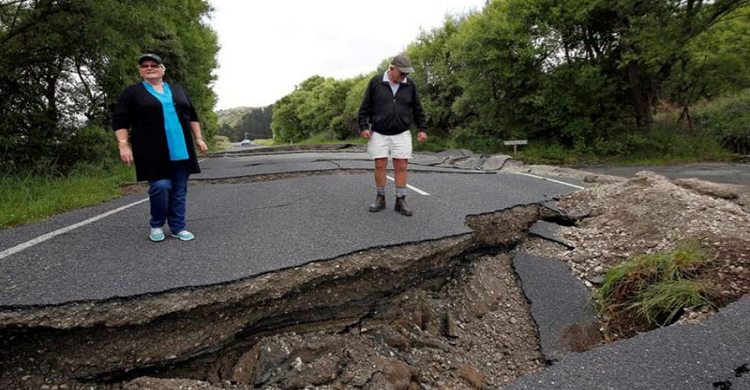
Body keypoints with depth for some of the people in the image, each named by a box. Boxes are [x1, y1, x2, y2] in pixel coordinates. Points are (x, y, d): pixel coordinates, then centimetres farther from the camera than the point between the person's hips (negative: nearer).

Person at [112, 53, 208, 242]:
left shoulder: (178, 90, 16)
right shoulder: (132, 92, 5)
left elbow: (192, 116, 19)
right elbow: (119, 120, 1)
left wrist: (198, 138, 11)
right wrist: (124, 145, -9)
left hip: (181, 150, 4)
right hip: (154, 153, -4)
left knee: (179, 189, 4)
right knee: (160, 186, -11)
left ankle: (178, 227, 13)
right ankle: (156, 225, 10)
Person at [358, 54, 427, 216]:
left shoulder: (410, 85, 1)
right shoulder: (376, 82, -5)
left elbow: (417, 109, 9)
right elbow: (365, 107, 0)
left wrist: (422, 129, 4)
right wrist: (363, 126, -7)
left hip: (401, 134, 1)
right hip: (379, 134, -1)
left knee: (401, 166, -1)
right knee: (380, 165, 0)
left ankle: (400, 201, 7)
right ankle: (380, 199, 14)